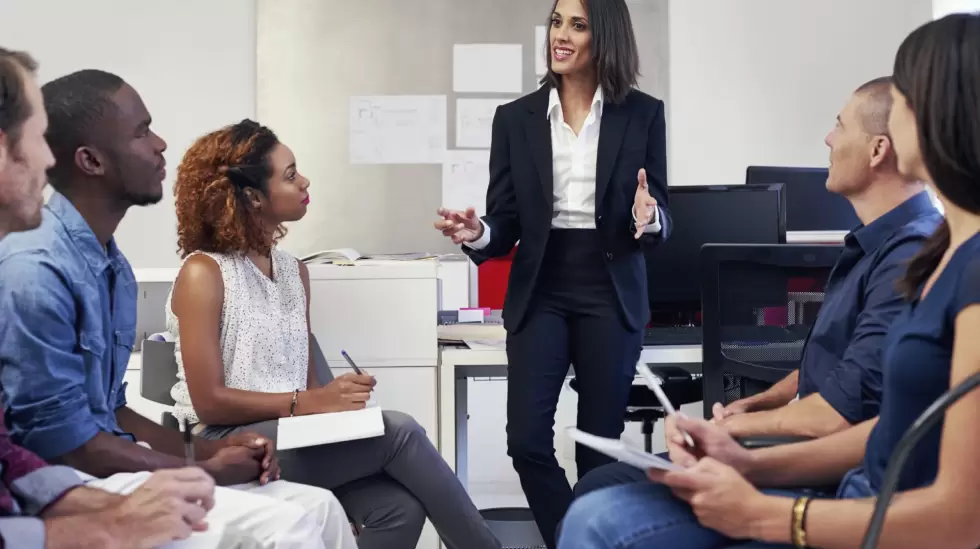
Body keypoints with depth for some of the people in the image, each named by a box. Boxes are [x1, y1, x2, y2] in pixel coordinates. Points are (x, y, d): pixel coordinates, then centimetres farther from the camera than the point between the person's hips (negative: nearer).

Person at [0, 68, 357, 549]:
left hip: (106, 465, 9)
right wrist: (205, 470, -10)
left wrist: (209, 451, 3)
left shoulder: (112, 266, 10)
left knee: (317, 506, -2)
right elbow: (65, 444, -19)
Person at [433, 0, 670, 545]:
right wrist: (478, 233, -19)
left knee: (600, 446, 5)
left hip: (611, 293, -1)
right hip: (540, 292, 1)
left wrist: (648, 219, -22)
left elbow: (660, 217, 2)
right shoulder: (516, 117, 4)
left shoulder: (643, 113, 1)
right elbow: (507, 222, 3)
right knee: (527, 440, -7)